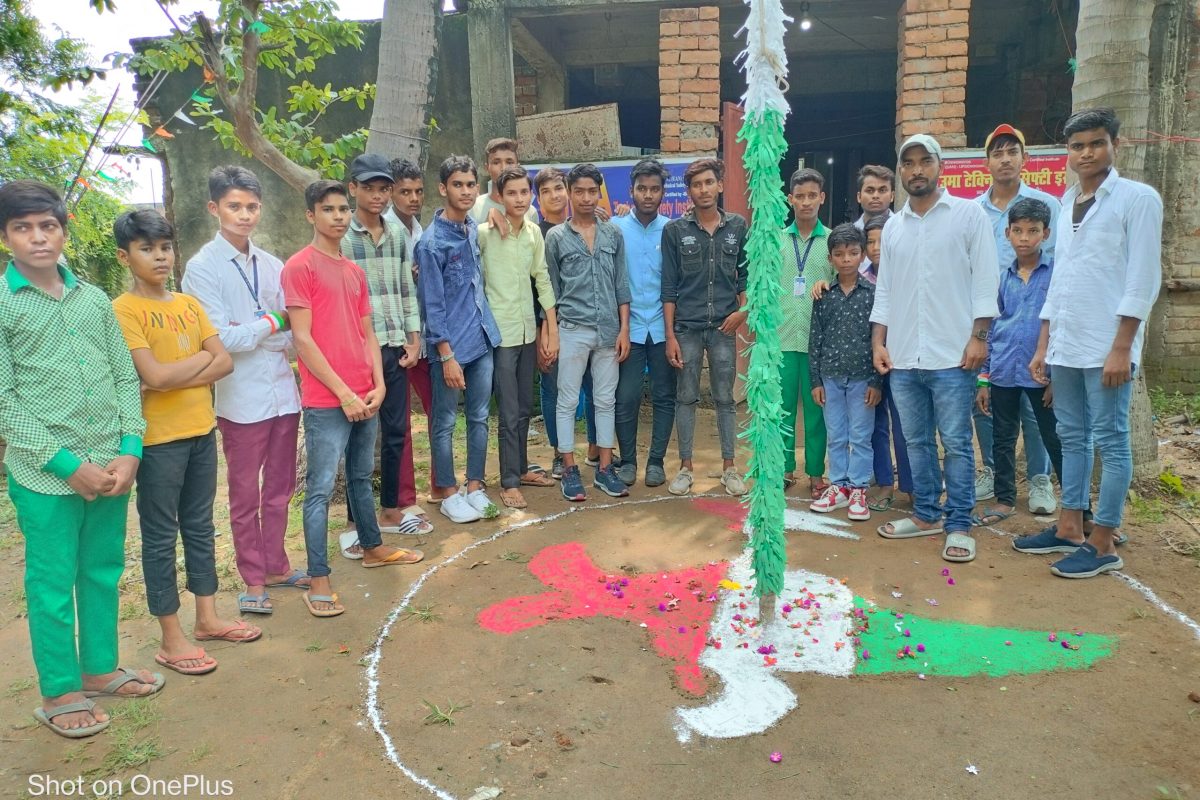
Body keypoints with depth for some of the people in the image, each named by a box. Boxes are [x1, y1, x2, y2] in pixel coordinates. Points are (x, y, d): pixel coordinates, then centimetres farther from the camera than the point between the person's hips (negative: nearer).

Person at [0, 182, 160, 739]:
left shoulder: (94, 299, 8)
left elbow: (126, 379, 7)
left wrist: (129, 450, -5)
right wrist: (67, 464, -12)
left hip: (111, 466, 4)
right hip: (45, 476, -4)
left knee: (104, 571, 16)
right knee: (52, 584, 7)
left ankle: (100, 668, 33)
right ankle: (58, 693, 23)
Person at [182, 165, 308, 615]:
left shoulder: (271, 265, 6)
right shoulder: (202, 268, -6)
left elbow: (291, 331, 4)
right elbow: (220, 339, -13)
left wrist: (248, 332, -13)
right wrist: (273, 324, -7)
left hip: (283, 391, 4)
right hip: (242, 399, -4)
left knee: (280, 488, 16)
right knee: (245, 495, 9)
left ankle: (275, 565, 32)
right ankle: (253, 579, 24)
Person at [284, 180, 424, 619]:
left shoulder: (355, 271, 15)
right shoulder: (299, 267, -7)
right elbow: (302, 338, -13)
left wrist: (378, 385, 1)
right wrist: (343, 393, -14)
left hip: (365, 397, 7)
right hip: (326, 402, -7)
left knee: (361, 476, 21)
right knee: (321, 488, -3)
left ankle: (372, 546, 36)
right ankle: (318, 580, 4)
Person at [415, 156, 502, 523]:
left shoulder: (474, 228, 7)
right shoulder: (432, 242, -13)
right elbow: (432, 306, -14)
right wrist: (447, 356, -16)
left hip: (482, 340, 7)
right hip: (451, 345, -7)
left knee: (479, 418, 13)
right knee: (445, 422, 6)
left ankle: (475, 488, 24)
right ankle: (449, 494, 18)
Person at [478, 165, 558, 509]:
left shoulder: (534, 232, 6)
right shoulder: (485, 233, -10)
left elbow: (543, 280, 8)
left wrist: (553, 330, 6)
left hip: (528, 330, 5)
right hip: (500, 332, -5)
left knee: (524, 408, 15)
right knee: (509, 413, -2)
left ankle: (521, 468, 30)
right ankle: (509, 482, 10)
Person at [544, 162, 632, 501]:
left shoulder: (613, 234, 7)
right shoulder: (556, 237, 1)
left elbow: (621, 285, 8)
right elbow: (551, 289, 3)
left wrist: (624, 329, 2)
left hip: (609, 331, 2)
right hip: (572, 331, -2)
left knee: (606, 401, 9)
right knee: (568, 402, 3)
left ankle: (605, 469, 18)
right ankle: (569, 470, 13)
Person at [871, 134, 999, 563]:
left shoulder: (968, 214, 1)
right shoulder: (893, 226, 14)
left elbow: (985, 280, -3)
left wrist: (979, 337, -10)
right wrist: (878, 341, 8)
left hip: (952, 355, -4)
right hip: (902, 357, 5)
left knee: (956, 443, 0)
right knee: (917, 441, 11)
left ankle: (958, 525, 9)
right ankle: (926, 515, 23)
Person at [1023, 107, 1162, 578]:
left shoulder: (1138, 198, -3)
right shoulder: (1066, 207, 16)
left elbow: (1143, 279, -10)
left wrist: (1121, 348, -16)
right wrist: (1043, 347, 14)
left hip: (1107, 347, -7)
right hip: (1064, 345, 7)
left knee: (1110, 442, -1)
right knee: (1072, 438, 12)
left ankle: (1103, 544, 6)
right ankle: (1070, 529, 22)